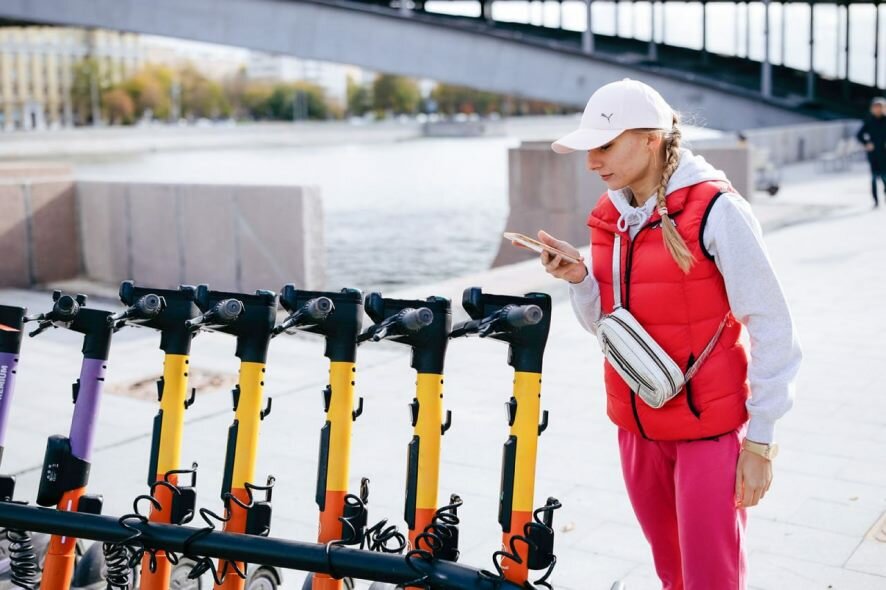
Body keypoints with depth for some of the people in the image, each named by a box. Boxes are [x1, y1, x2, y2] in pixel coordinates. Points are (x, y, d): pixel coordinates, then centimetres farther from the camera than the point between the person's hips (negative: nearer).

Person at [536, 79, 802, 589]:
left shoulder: (715, 210, -15)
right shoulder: (611, 216, 4)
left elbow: (773, 328, -12)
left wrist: (761, 439, -12)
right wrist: (579, 278, -9)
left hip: (709, 428, -6)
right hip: (637, 427, 6)